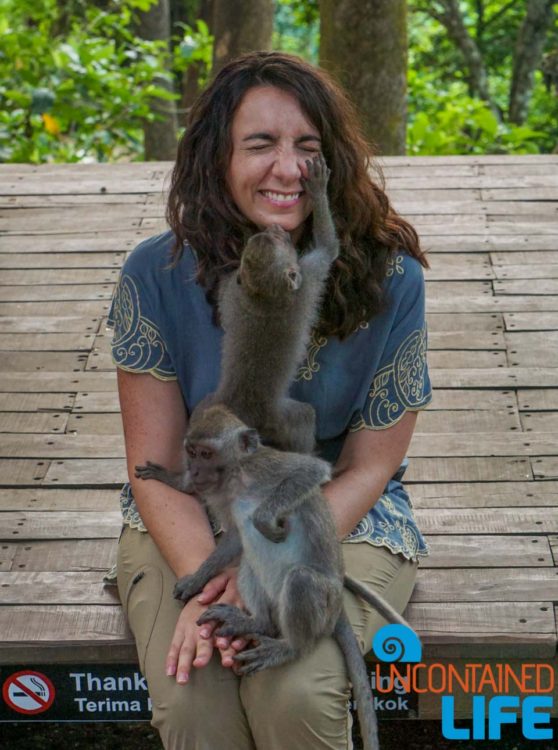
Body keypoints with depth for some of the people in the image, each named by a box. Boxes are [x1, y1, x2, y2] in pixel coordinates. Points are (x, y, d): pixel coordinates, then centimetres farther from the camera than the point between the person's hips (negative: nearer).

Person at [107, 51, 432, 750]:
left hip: (341, 517, 0)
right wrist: (206, 582, -26)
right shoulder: (157, 274, -12)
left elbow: (367, 467, -8)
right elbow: (155, 463, -8)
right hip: (188, 521, 1)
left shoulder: (390, 279, -14)